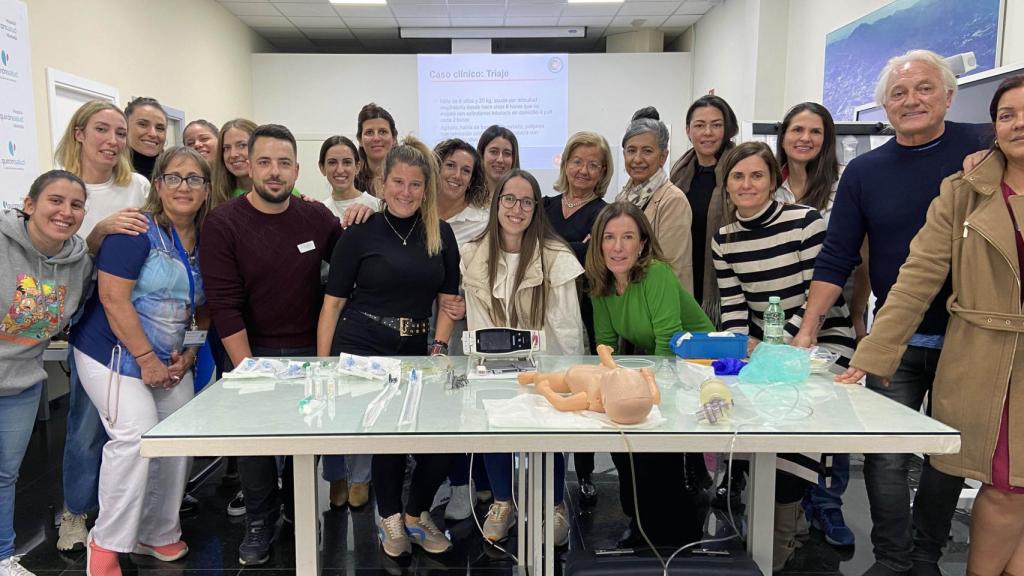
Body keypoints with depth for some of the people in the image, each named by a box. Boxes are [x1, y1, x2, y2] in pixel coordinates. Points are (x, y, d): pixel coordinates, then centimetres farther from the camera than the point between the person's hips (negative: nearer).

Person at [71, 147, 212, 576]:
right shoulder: (137, 230, -14)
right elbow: (113, 297, -19)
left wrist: (189, 354, 1)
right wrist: (146, 359, -18)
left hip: (171, 363, 7)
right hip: (117, 354, -7)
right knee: (136, 438, -17)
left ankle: (159, 535, 23)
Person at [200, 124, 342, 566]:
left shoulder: (317, 218, -2)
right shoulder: (223, 224, -11)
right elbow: (224, 305, -15)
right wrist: (246, 370, -17)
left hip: (310, 351, 3)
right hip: (252, 352, -2)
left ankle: (297, 507, 38)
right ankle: (260, 520, 28)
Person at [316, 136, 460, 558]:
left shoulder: (441, 235, 7)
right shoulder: (359, 233, -1)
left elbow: (448, 300, 10)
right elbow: (333, 302, -1)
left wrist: (439, 349, -3)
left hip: (415, 354, 3)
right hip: (359, 350, -3)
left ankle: (416, 514, 19)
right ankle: (390, 516, 13)